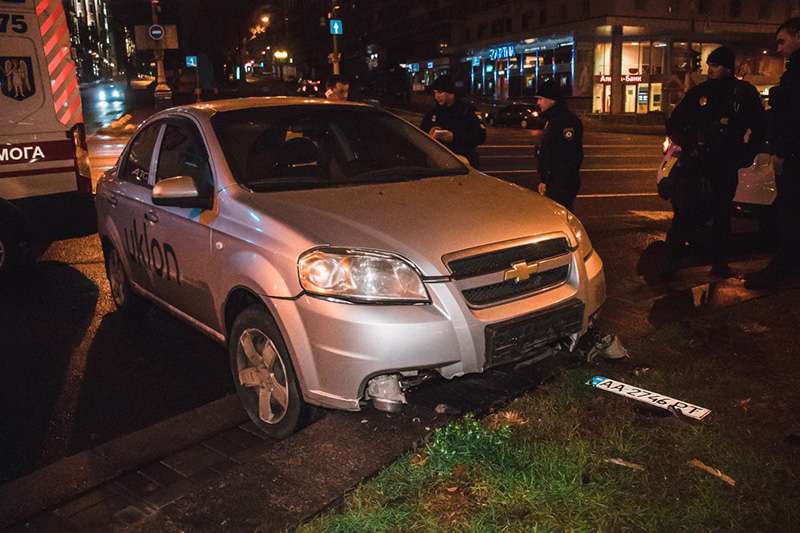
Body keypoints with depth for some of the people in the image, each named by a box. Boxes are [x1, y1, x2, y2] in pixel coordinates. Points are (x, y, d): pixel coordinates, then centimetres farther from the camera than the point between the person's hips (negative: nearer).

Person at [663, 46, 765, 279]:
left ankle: (719, 262, 18)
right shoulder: (698, 92, 4)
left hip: (726, 166, 1)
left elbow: (758, 128, 10)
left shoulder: (745, 93, 4)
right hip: (695, 164, -1)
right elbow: (674, 124, 8)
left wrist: (746, 154, 0)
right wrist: (687, 144, -5)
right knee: (685, 211, -7)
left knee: (722, 213, 9)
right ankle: (671, 259, -3)